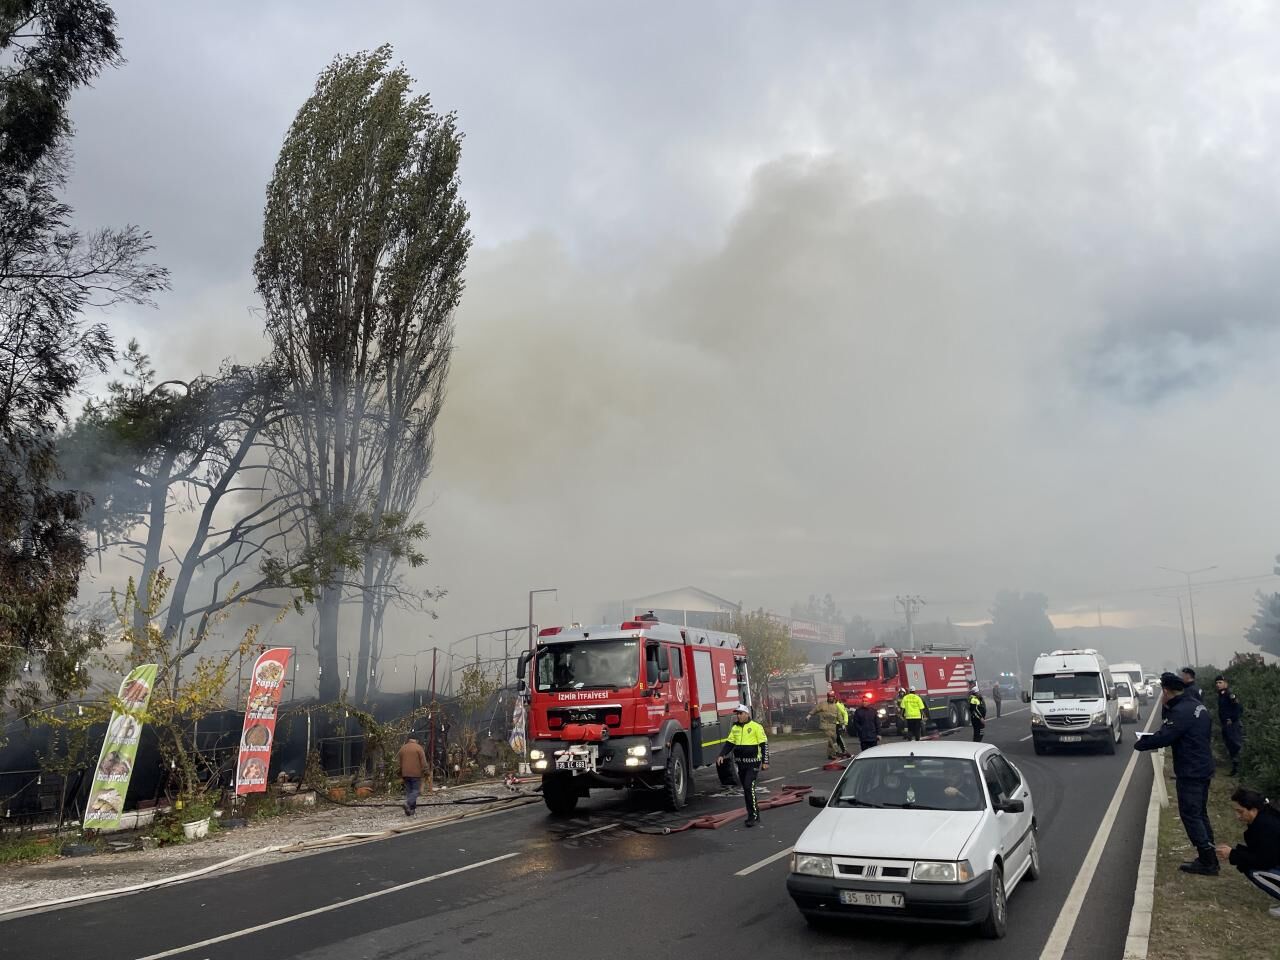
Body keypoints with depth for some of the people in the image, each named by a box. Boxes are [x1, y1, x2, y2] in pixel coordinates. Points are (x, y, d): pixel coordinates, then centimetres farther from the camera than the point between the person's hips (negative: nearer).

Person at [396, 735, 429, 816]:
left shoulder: (402, 748, 10)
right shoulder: (418, 747, -5)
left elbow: (399, 762, 15)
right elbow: (423, 761, -9)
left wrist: (400, 774, 22)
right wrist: (425, 772, -5)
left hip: (405, 773, 5)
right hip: (416, 773, -5)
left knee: (408, 790, 11)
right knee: (415, 790, -1)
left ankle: (411, 810, 11)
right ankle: (408, 803, -23)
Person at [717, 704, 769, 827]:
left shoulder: (756, 727, -7)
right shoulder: (734, 728, 10)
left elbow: (764, 744, -6)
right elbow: (729, 743, 12)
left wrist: (765, 761, -9)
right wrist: (722, 755, -3)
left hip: (753, 763, -6)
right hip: (741, 763, 6)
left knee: (749, 786, -16)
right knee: (746, 789, 11)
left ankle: (754, 815, -7)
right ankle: (752, 815, 22)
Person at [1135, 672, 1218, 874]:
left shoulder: (1181, 711, -22)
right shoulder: (1198, 706, 9)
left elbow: (1164, 737, -25)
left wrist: (1139, 744, -9)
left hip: (1190, 772, -10)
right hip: (1204, 768, 10)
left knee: (1190, 815, -2)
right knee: (1200, 814, 17)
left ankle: (1207, 861, 0)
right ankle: (1209, 858, 22)